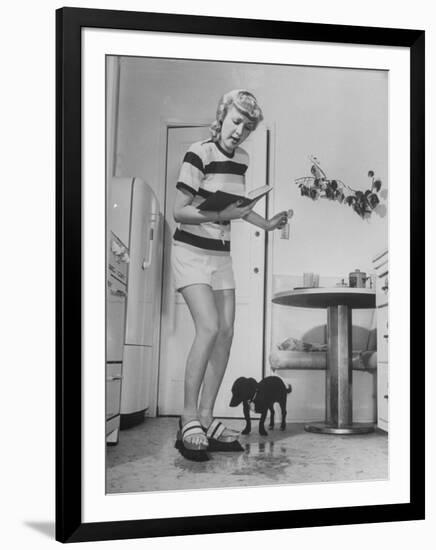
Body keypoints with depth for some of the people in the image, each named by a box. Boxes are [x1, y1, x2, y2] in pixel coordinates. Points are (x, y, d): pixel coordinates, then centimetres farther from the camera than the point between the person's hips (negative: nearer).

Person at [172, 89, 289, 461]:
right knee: (209, 327, -20)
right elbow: (179, 210, -14)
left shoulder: (242, 159, 8)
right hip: (191, 251, -7)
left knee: (226, 332, -1)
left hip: (221, 254, 7)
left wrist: (266, 224, 10)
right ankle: (189, 418, -10)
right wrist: (218, 215, -26)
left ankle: (206, 416, 7)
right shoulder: (199, 154, -12)